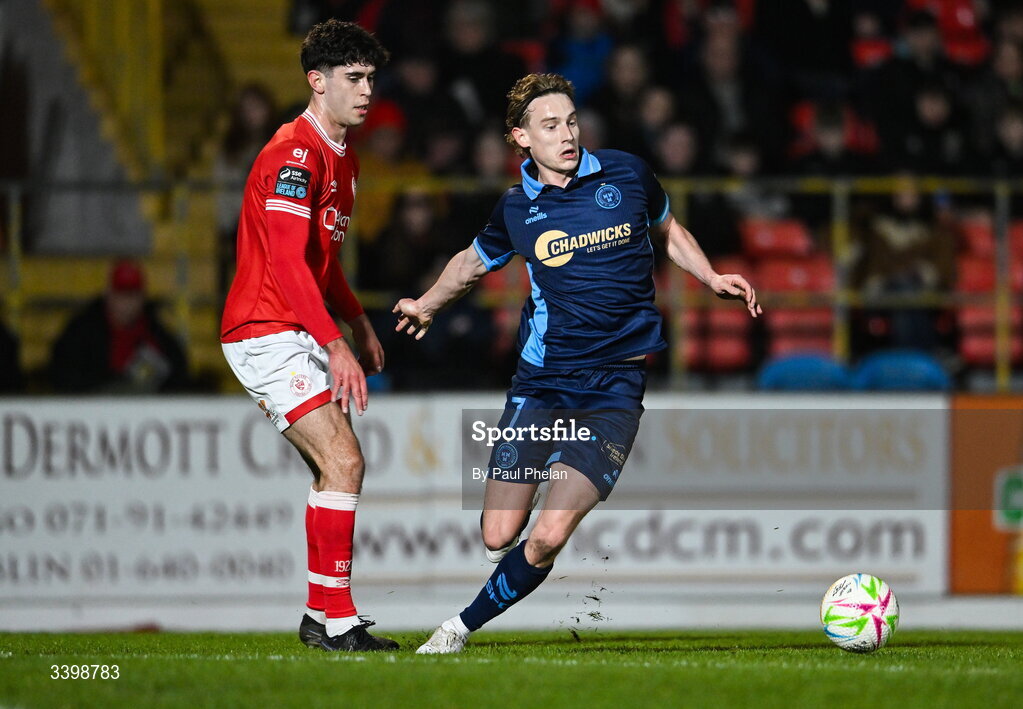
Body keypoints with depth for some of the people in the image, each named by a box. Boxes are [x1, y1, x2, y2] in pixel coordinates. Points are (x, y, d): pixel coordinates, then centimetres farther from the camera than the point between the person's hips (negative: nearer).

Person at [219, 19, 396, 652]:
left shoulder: (343, 159, 16)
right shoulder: (294, 154, -17)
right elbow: (287, 261, -26)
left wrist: (359, 323, 19)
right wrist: (335, 345, -31)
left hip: (301, 337, 10)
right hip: (267, 333, -10)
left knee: (339, 468, 11)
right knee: (344, 462, -17)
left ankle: (322, 616, 19)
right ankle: (335, 618, -16)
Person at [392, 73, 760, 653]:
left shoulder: (626, 175, 0)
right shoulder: (517, 209, 3)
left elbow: (668, 229, 20)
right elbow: (474, 262, 25)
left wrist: (713, 278, 6)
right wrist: (427, 305, 35)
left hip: (616, 387, -2)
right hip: (541, 381, 2)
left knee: (547, 539, -14)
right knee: (499, 536, -4)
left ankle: (462, 628, 6)